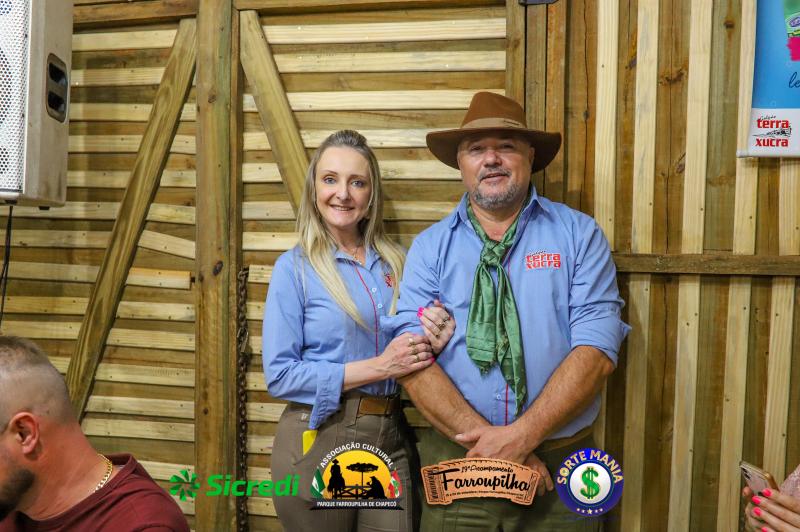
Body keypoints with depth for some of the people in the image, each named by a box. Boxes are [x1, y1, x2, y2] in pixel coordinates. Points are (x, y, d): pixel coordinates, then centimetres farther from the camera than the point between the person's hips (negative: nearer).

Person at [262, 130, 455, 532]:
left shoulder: (395, 261, 6)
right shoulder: (295, 266, -7)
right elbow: (279, 376, -12)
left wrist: (434, 341, -10)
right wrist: (377, 367, -18)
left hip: (391, 438, 4)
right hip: (318, 440, -4)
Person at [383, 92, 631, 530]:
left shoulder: (579, 235, -2)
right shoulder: (430, 246, 0)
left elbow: (596, 349, -11)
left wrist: (521, 435, -18)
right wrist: (490, 443, -18)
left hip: (560, 465, 0)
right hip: (455, 461, 1)